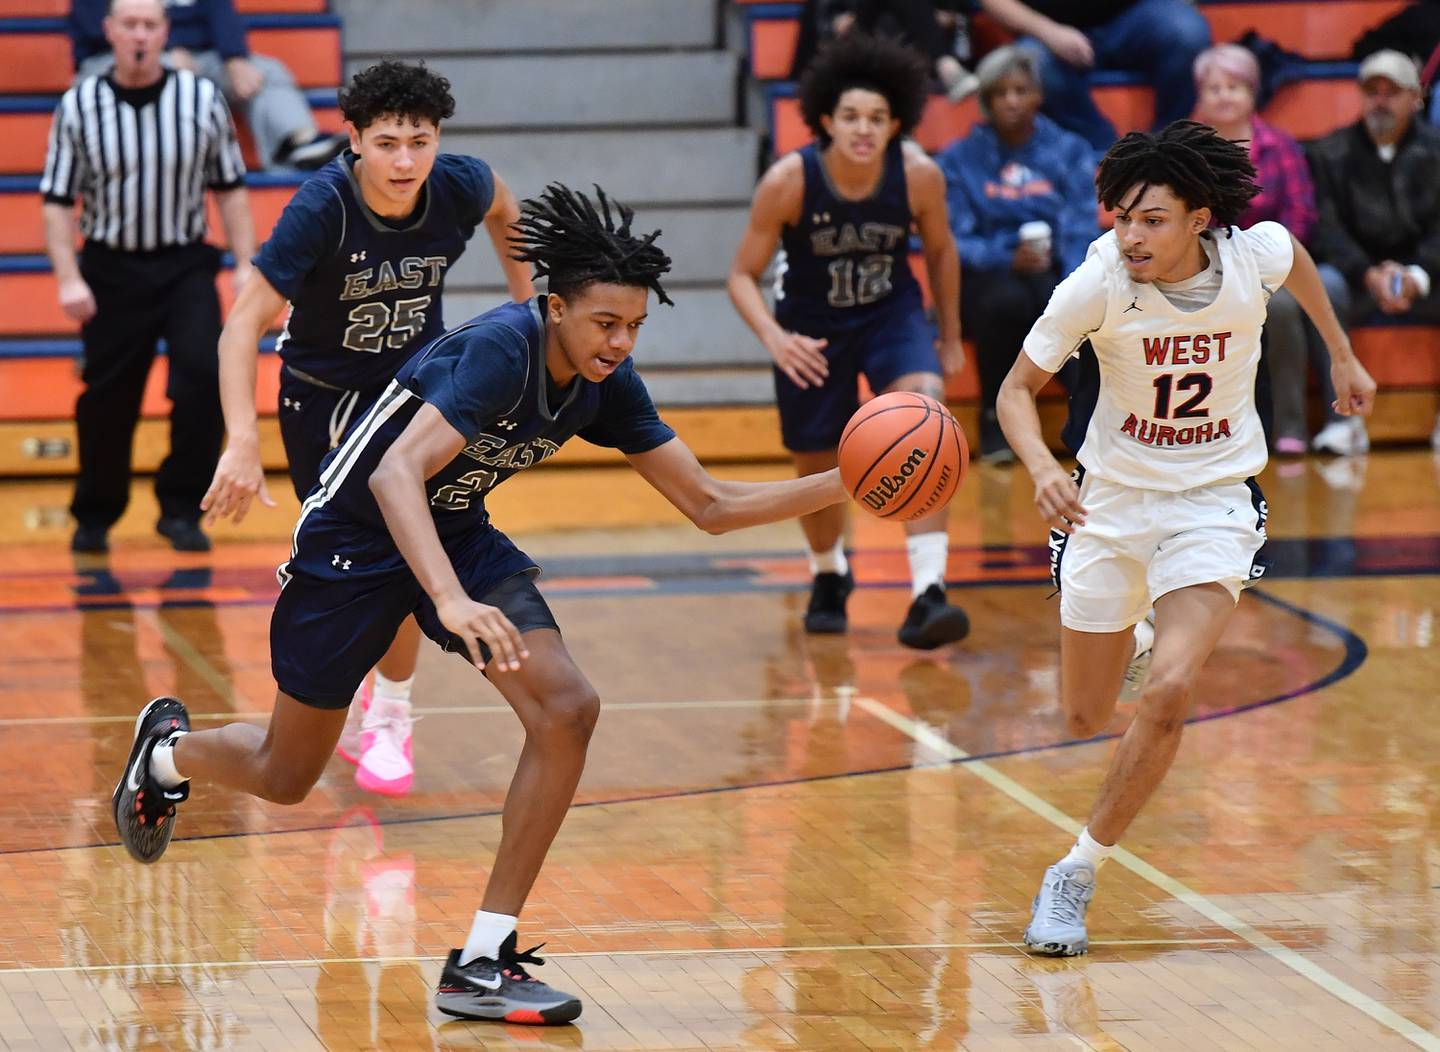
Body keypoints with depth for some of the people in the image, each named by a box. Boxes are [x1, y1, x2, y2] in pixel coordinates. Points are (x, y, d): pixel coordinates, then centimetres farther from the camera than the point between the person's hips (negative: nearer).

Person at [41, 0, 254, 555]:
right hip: (111, 269, 0)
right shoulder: (78, 107, -4)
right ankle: (94, 518, 25)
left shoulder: (203, 99, -1)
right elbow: (58, 201, 0)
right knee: (106, 402, 5)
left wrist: (245, 266, 0)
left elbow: (229, 189, 6)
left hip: (185, 265, 0)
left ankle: (181, 509, -5)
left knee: (204, 373, -18)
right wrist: (69, 278, -9)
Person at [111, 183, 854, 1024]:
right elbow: (396, 473, -43)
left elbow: (711, 505, -2)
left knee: (568, 709, -17)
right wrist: (452, 601, -56)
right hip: (354, 539, -6)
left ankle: (481, 962, -11)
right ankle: (169, 750, 48)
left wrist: (840, 487, -15)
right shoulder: (501, 349, -32)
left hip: (457, 537, 6)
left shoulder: (606, 386, -10)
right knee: (286, 777, 9)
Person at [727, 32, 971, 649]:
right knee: (816, 466, 11)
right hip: (812, 325, 0)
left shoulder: (919, 176, -21)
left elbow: (940, 252, 0)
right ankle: (829, 577, 46)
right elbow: (743, 276, -16)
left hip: (892, 312, 0)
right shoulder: (788, 182, -26)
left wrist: (950, 338, 9)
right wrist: (774, 338, -34)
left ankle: (927, 592, -30)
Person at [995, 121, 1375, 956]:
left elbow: (1297, 258, 10)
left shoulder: (1253, 253, -17)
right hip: (1111, 500, 1)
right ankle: (1123, 634, 48)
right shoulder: (1096, 285, -21)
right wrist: (1042, 467, -31)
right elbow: (1017, 390, -12)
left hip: (1214, 503, 0)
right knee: (1087, 719, 10)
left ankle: (1081, 871, -6)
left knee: (1169, 693, -21)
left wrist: (1343, 355, 18)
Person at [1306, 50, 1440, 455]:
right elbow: (1326, 229, -6)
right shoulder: (1330, 153, 3)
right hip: (1355, 276, 0)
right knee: (1321, 286, -33)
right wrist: (1370, 276, -23)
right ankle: (1344, 418, -34)